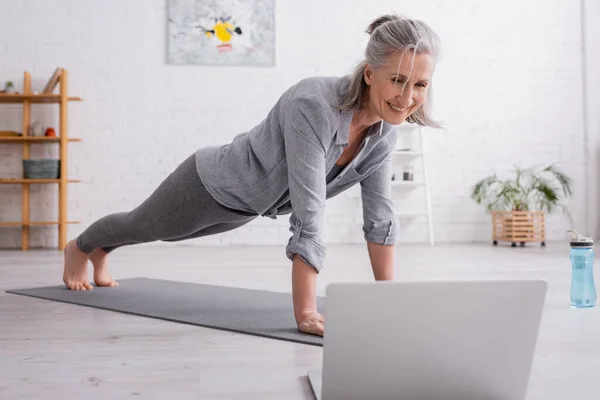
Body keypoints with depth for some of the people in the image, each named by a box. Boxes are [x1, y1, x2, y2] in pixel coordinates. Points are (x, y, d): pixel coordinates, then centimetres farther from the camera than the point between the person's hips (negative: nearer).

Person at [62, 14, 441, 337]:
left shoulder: (385, 130, -19)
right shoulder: (314, 106, -43)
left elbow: (380, 215, -12)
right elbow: (308, 216, -45)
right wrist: (305, 313, -45)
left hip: (247, 202, 7)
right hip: (213, 183, -6)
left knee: (161, 233, 34)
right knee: (144, 226, 26)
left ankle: (99, 253, 66)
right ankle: (80, 248, 60)